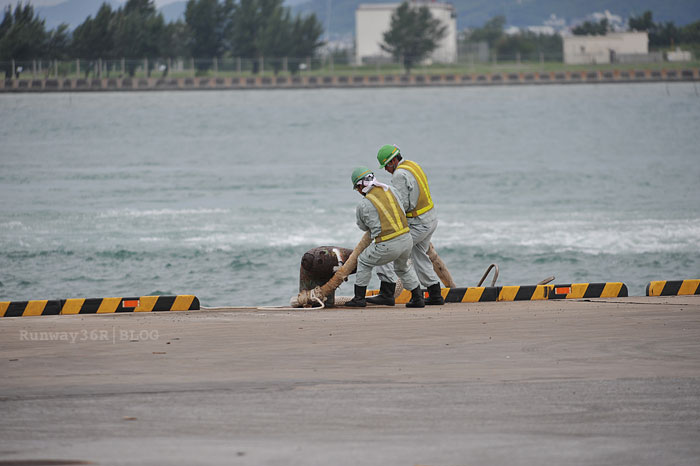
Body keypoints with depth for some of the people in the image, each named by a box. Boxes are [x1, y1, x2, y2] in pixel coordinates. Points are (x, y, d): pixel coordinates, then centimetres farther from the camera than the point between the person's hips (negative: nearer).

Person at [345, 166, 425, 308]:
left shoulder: (363, 205, -5)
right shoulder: (390, 190, 7)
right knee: (403, 267, 33)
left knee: (364, 262, 20)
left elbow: (363, 227, 13)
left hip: (388, 246, -5)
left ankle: (359, 298, 20)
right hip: (407, 240, 5)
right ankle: (417, 298, 31)